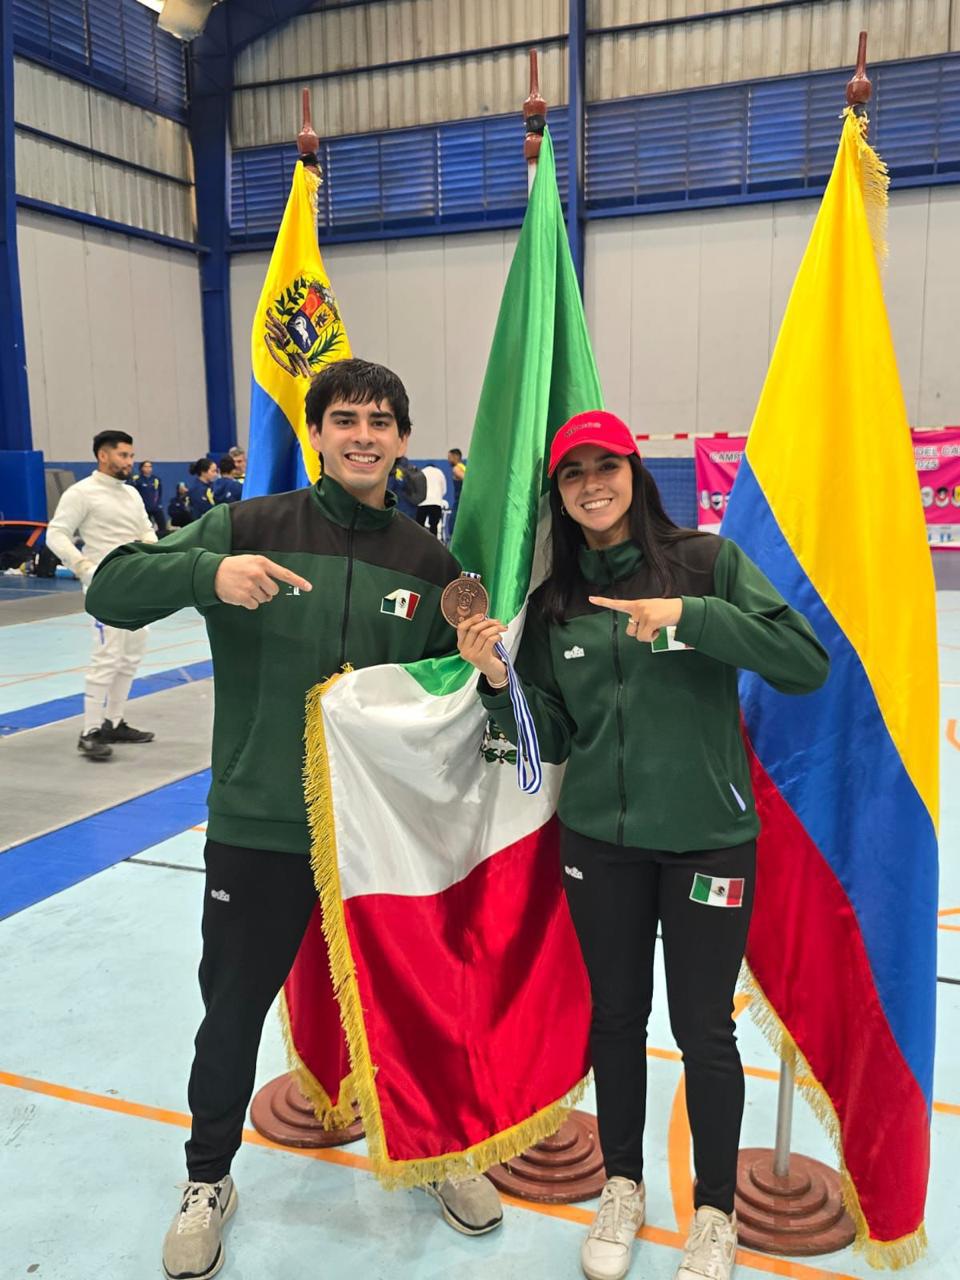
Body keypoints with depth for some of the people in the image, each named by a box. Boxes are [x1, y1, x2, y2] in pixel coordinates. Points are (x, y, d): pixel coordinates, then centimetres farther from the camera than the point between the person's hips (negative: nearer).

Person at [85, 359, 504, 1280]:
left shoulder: (429, 562, 1)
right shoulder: (250, 529, -6)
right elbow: (109, 592, -10)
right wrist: (205, 572, -28)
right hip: (257, 825, -1)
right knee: (233, 1009, 13)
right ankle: (209, 1179, 41)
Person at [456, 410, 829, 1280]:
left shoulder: (708, 561, -8)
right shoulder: (553, 602, 2)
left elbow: (808, 663, -15)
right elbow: (552, 741, 2)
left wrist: (691, 616, -25)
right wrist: (498, 679, -16)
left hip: (709, 837, -3)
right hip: (599, 841, 3)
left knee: (703, 1028, 10)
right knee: (617, 1015, 17)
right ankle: (623, 1185, 41)